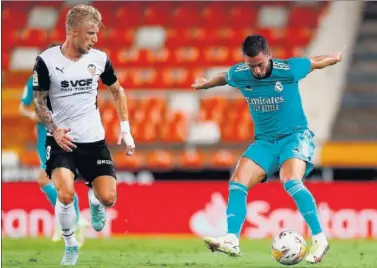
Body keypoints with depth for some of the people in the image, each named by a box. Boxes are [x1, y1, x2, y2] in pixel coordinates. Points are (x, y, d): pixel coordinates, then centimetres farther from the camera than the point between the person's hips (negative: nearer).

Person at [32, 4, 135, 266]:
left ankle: (94, 201, 33)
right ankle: (70, 246, 1)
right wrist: (55, 130, -17)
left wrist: (125, 128, 4)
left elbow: (118, 91, 13)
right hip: (61, 141, -3)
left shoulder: (99, 59, -3)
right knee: (66, 194, -25)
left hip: (94, 140, 3)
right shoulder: (47, 61, -12)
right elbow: (39, 101, -2)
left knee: (108, 199, -7)